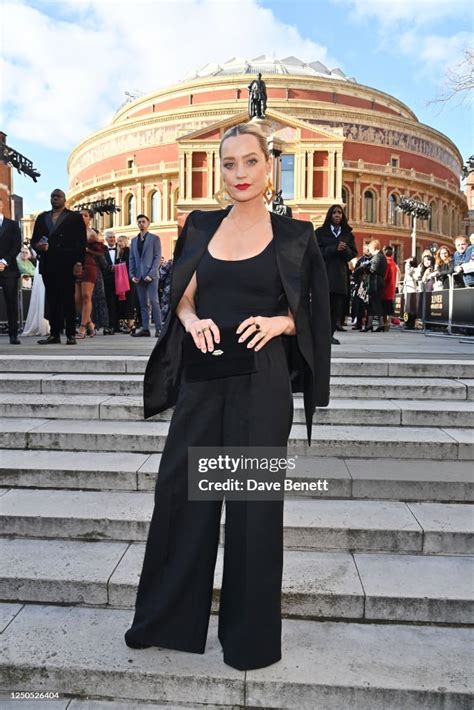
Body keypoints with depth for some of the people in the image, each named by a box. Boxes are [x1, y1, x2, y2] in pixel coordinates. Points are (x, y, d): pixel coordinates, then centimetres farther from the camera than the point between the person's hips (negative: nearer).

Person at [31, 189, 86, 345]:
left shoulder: (75, 217, 7)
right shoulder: (42, 218, 20)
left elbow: (82, 242, -1)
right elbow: (34, 239, 18)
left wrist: (79, 263, -11)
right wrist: (37, 246, -6)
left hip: (67, 265, -4)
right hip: (47, 265, 4)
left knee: (68, 299, -4)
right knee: (52, 300, 3)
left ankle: (71, 334, -1)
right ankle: (54, 334, 6)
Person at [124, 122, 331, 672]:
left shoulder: (293, 235, 3)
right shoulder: (200, 226, 11)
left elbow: (307, 312, 5)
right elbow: (183, 296, 10)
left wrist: (276, 324, -15)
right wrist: (193, 322, -11)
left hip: (260, 381, -3)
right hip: (201, 377, 3)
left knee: (253, 499, 5)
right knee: (180, 488, 9)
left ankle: (249, 632, 27)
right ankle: (167, 615, 32)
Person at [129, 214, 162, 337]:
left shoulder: (154, 238, 4)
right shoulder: (134, 240, 18)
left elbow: (157, 257, -4)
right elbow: (131, 259, 17)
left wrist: (151, 274, -13)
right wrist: (132, 274, 4)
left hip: (151, 275, -5)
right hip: (139, 276, 5)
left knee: (153, 301, -11)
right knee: (143, 303, 4)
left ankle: (158, 328, -8)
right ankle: (145, 328, 6)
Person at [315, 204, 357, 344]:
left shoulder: (348, 234, 15)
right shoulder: (320, 232, 7)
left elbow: (353, 253, 10)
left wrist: (345, 249, -11)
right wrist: (335, 248, -14)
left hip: (341, 274, 3)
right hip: (324, 272, -3)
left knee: (337, 306, -2)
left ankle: (330, 334, 5)